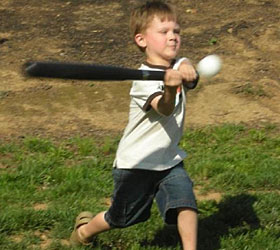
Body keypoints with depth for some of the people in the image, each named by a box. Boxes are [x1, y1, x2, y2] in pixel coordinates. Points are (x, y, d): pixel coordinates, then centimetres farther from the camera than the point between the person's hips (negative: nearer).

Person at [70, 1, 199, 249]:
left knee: (186, 202, -18)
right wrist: (169, 89, -59)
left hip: (169, 159, 5)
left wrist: (188, 71, -51)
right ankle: (85, 229, 41)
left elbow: (191, 76, -26)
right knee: (120, 218, 12)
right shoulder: (143, 81, -20)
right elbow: (164, 109, -37)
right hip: (137, 163, -4)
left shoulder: (179, 66, -2)